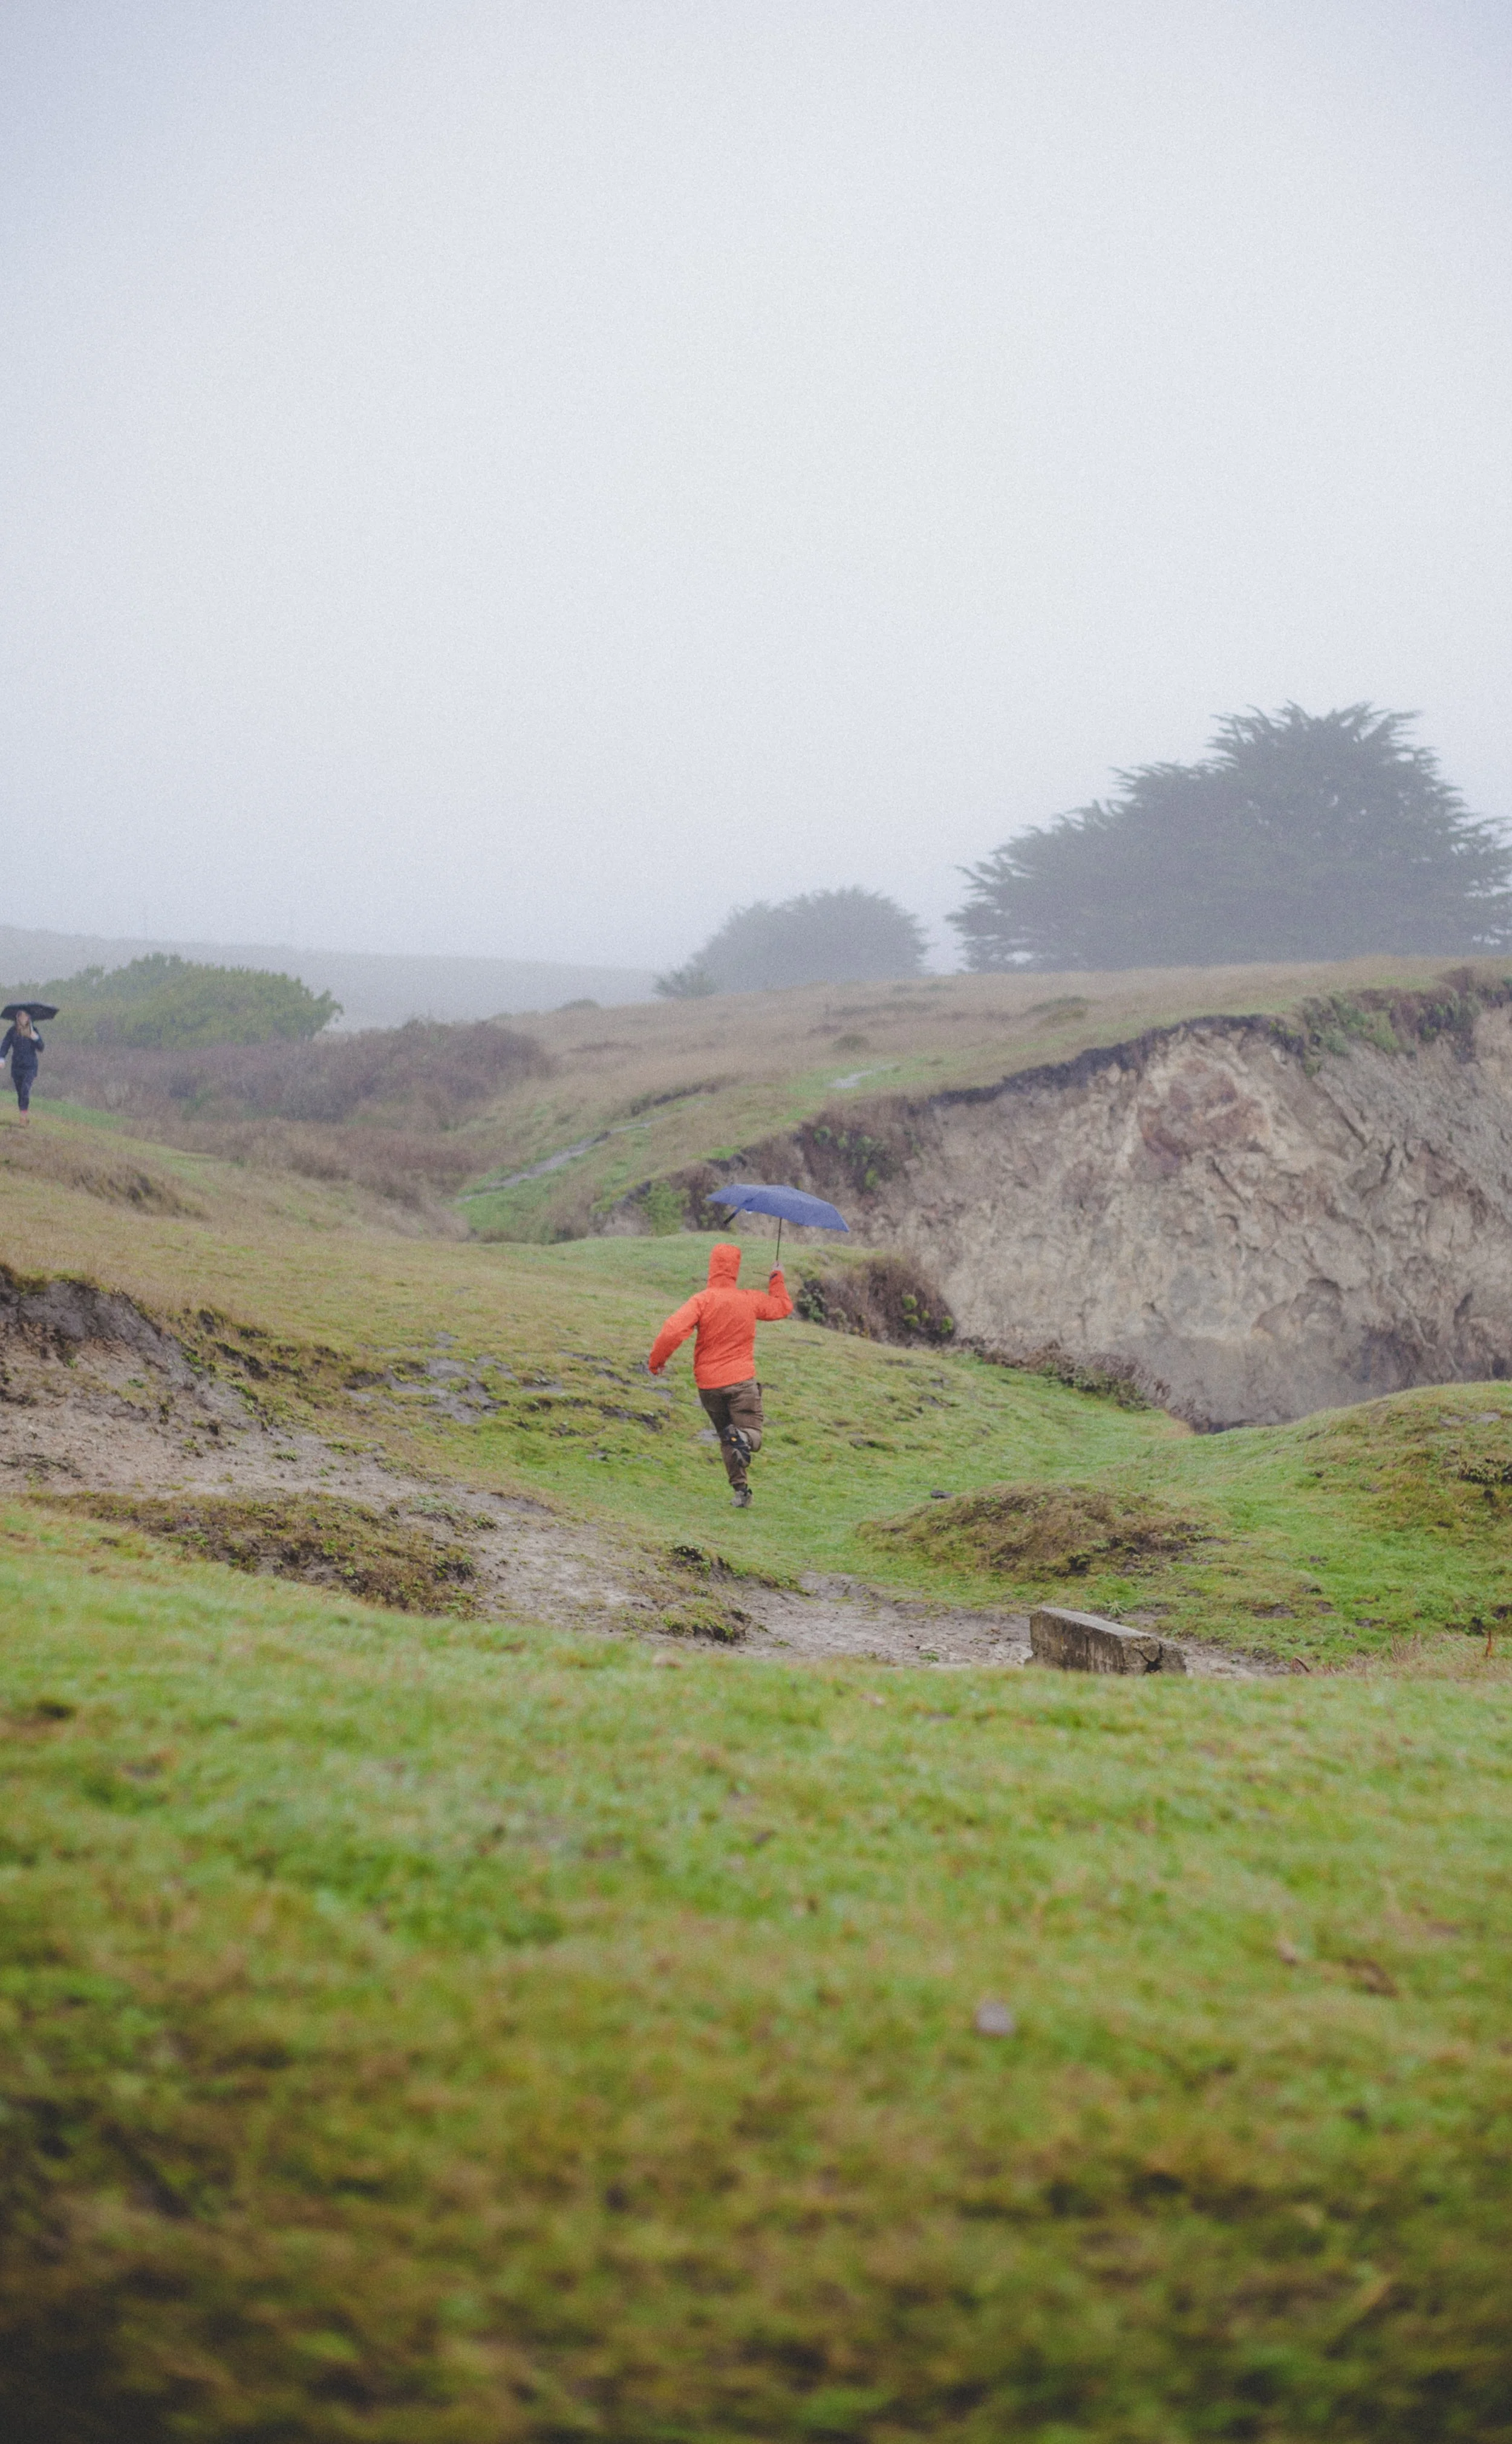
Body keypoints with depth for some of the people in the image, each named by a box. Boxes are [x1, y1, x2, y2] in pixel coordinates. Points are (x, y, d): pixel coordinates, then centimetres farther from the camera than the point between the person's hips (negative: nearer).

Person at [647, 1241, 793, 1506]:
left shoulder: (702, 1300, -9)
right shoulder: (751, 1300, 1)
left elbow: (674, 1330, -22)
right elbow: (783, 1307, 20)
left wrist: (656, 1359, -8)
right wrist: (777, 1280, 37)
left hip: (708, 1384, 0)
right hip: (742, 1379, 0)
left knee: (726, 1437, 16)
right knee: (752, 1432, 2)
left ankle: (740, 1489, 2)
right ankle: (743, 1438, -34)